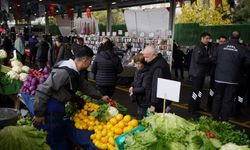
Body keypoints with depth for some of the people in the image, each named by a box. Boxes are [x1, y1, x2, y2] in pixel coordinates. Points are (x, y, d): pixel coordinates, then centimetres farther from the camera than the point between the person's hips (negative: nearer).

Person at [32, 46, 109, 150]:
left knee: (60, 137, 21)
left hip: (57, 107, 10)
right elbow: (42, 90, -26)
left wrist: (100, 96, 25)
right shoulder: (65, 71, -25)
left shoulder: (73, 71, 7)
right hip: (51, 109, -10)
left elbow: (84, 85, 22)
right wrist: (39, 114, -20)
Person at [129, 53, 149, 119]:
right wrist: (132, 86, 1)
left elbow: (144, 88, -26)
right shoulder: (137, 71, 4)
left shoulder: (146, 73, -25)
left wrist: (133, 90, -17)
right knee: (139, 116, 24)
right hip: (139, 99, 9)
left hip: (144, 101, -9)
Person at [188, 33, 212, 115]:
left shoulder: (206, 48, 14)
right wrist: (209, 59, -16)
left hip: (202, 72, 10)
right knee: (195, 91, -6)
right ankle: (191, 109, 3)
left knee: (200, 90, 16)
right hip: (196, 73, -9)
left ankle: (197, 106, 29)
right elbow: (198, 59, -25)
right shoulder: (198, 47, -15)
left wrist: (210, 58, -4)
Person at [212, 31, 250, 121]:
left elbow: (214, 59, 6)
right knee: (228, 100, 6)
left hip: (219, 77, 2)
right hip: (232, 79, -2)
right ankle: (224, 118, 11)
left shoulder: (221, 47, 0)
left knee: (217, 97, 15)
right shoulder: (242, 49, -6)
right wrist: (239, 63, 11)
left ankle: (215, 116, 22)